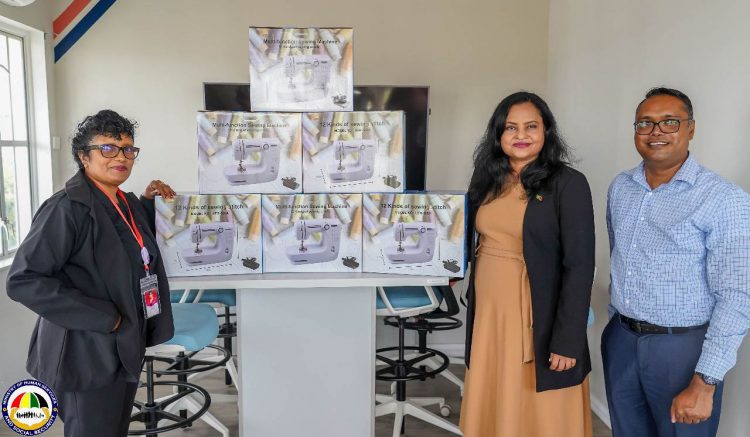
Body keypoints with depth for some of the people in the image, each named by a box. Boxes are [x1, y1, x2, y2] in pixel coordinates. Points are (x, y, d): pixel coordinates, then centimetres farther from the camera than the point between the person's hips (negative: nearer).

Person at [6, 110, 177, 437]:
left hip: (126, 345, 8)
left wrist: (149, 201, 9)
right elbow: (23, 280, -23)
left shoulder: (128, 203, 6)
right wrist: (103, 317, -23)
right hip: (88, 354, -8)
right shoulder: (67, 208, -19)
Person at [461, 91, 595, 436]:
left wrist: (567, 341, -17)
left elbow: (579, 266, -14)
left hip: (536, 323, -5)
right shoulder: (488, 180, 7)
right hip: (488, 316, 5)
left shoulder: (568, 184, -10)